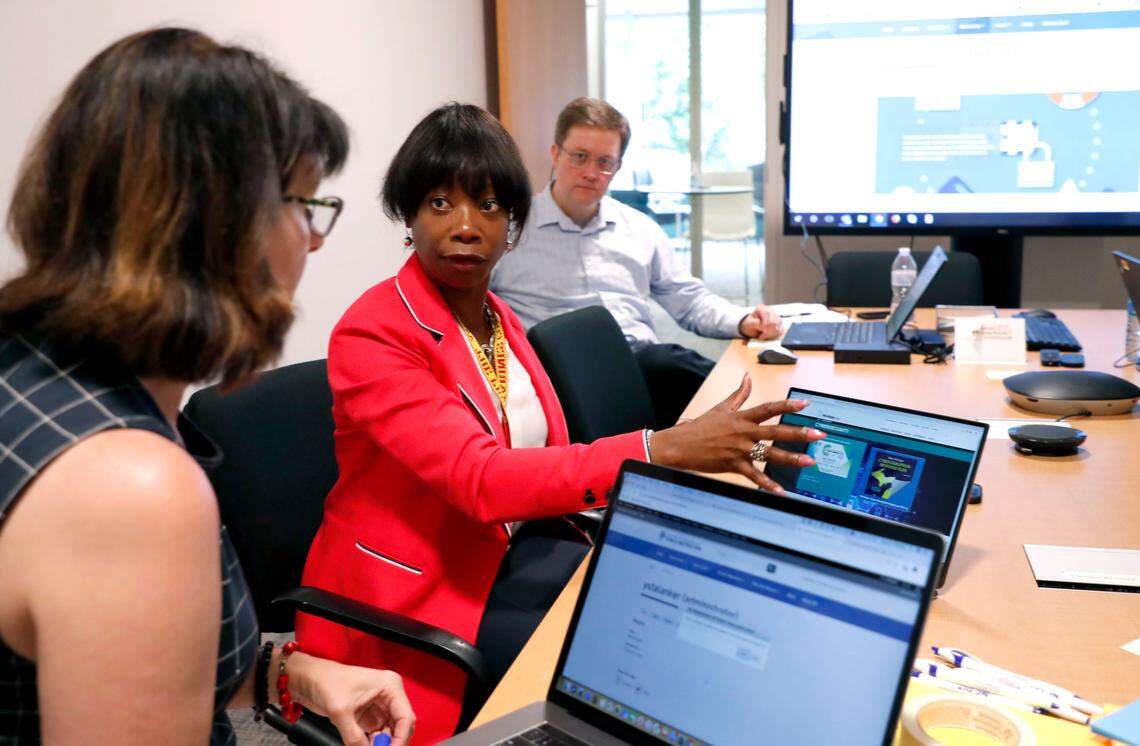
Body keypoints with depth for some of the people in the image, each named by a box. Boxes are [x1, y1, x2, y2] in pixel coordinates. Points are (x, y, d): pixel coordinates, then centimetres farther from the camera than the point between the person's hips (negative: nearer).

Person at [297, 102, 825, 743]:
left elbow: (540, 457, 3)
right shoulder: (370, 335, -20)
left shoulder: (499, 320, 6)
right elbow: (478, 478, -32)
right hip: (410, 597, -6)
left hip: (505, 551, 7)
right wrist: (662, 450, -40)